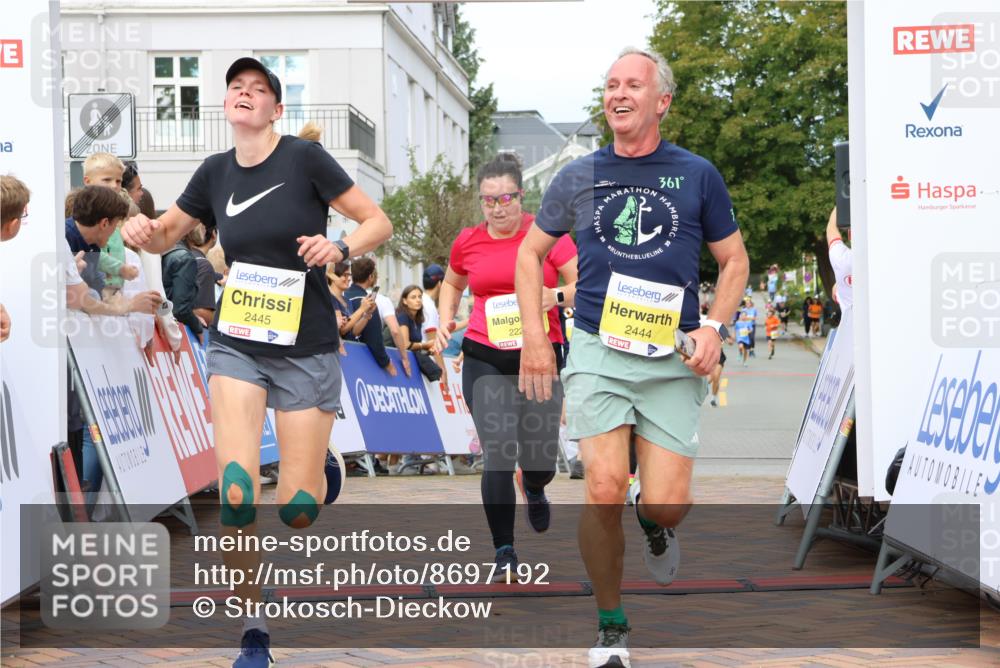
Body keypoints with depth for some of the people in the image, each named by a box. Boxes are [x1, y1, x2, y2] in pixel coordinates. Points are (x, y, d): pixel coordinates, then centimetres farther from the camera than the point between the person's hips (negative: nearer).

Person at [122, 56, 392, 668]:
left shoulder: (305, 158, -9)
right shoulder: (216, 172, 3)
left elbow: (379, 222, -4)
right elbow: (167, 234, 17)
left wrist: (339, 248, -24)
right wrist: (144, 231, -6)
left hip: (307, 348, -2)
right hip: (237, 346, 3)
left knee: (296, 509, -1)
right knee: (236, 492, -14)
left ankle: (321, 472, 38)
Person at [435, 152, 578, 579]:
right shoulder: (468, 242, 4)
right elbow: (452, 283, 25)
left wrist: (556, 296, -22)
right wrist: (446, 319, 8)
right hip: (484, 359, 1)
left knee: (539, 461, 6)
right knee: (498, 455, -10)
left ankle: (533, 488, 45)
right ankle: (504, 552, 2)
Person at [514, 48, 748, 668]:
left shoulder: (697, 175, 5)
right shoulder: (579, 176, 7)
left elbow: (735, 260, 12)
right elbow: (531, 252, 17)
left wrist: (714, 327, -4)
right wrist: (534, 336, 7)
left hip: (674, 359, 0)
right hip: (598, 351, 0)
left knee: (667, 503, -8)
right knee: (604, 490, -14)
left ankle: (656, 524, 33)